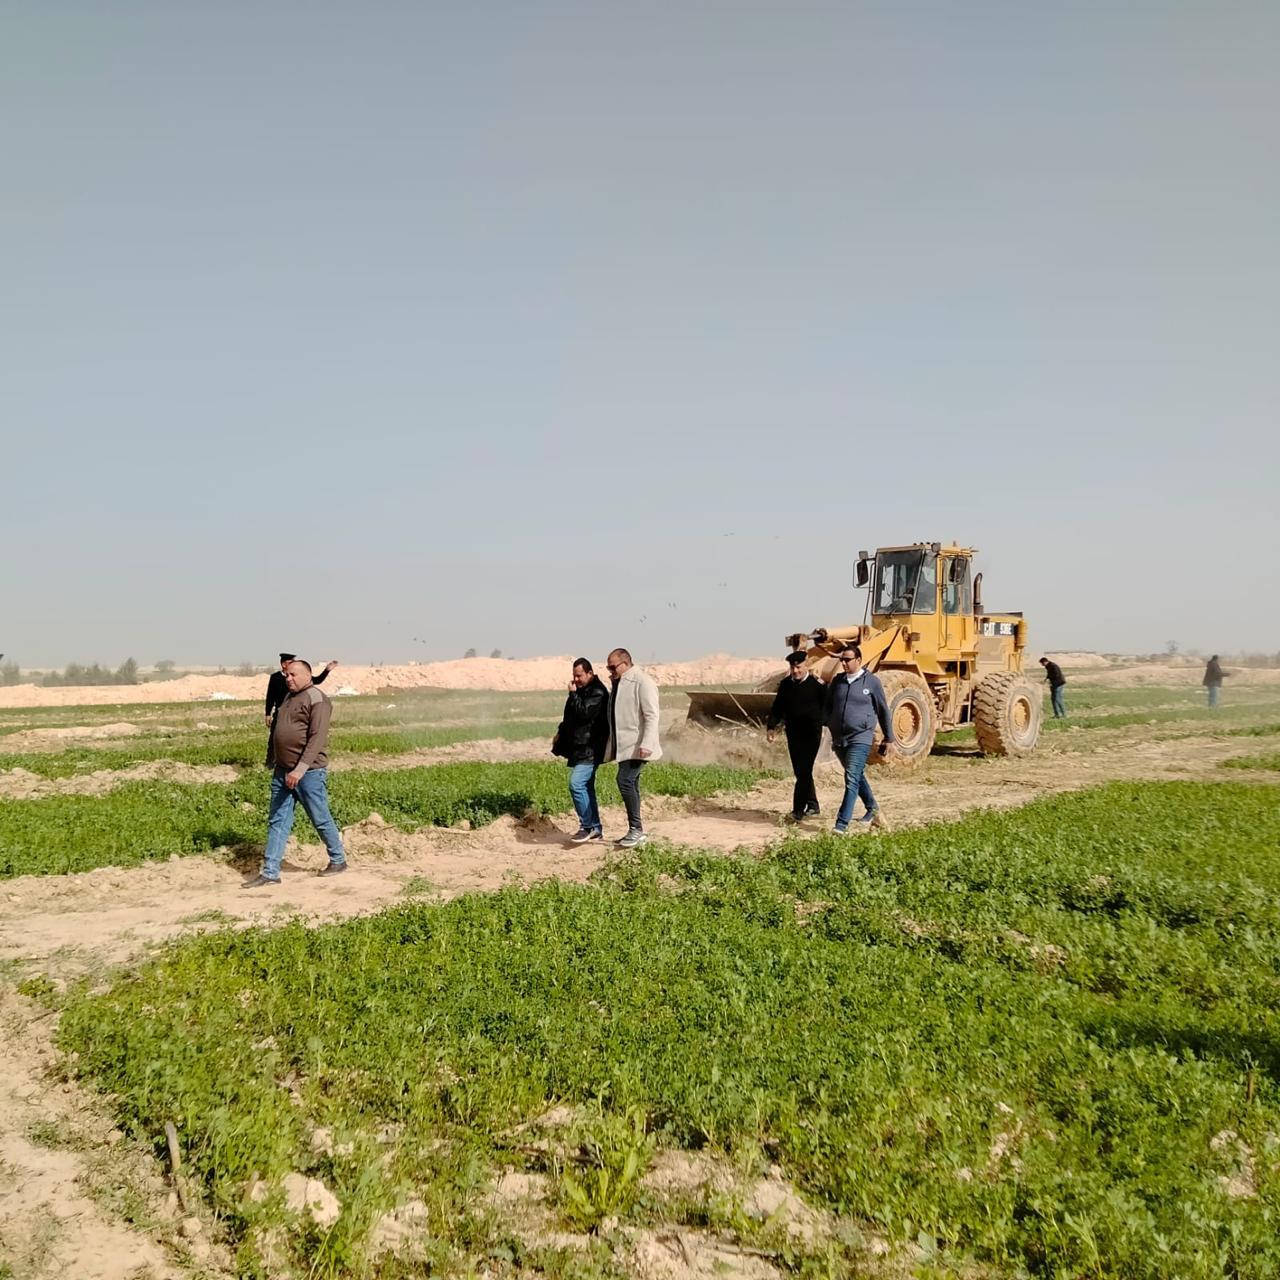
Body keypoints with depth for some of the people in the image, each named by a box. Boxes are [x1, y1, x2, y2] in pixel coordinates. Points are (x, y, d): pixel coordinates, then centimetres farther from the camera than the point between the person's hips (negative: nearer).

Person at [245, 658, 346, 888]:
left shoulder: (317, 699, -11)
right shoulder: (287, 699, 16)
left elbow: (317, 738, -20)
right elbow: (275, 732, 24)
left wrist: (300, 769, -26)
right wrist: (270, 761, 21)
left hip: (309, 772, -8)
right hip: (282, 771, 8)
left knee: (321, 820, 4)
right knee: (277, 821, 6)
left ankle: (338, 860, 22)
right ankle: (270, 872, 10)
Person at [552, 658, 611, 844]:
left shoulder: (598, 692, -14)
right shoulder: (580, 690, 15)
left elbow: (583, 713, -26)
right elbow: (570, 717, 27)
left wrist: (573, 694, -18)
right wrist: (560, 732, 19)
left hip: (590, 749, -10)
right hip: (579, 748, 10)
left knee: (576, 784, -19)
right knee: (586, 788, 12)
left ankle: (586, 826, -10)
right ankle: (596, 829, 19)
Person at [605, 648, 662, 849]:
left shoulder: (642, 682, -12)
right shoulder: (618, 683, 16)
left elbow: (651, 715, -17)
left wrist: (646, 744, -24)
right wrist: (611, 746, 21)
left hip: (636, 746, -9)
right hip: (624, 746, 9)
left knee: (625, 781, -17)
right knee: (630, 785, 10)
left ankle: (636, 828, -9)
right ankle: (635, 832, 17)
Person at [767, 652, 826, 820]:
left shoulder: (816, 684, -7)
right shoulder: (785, 684, 7)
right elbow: (777, 707, 11)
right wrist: (771, 726, 0)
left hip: (811, 734, -5)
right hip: (793, 734, 5)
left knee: (804, 770, -9)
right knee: (800, 772, 10)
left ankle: (799, 809, -5)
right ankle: (813, 806, 21)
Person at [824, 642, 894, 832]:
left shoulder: (872, 682, -4)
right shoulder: (837, 681, 7)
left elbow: (883, 711, 3)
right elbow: (827, 707, 18)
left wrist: (889, 738, 7)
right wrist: (831, 725, 1)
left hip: (860, 739, -6)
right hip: (839, 739, 6)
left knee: (852, 780, -15)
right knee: (858, 777, 21)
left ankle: (842, 824, -16)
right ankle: (872, 809, 41)